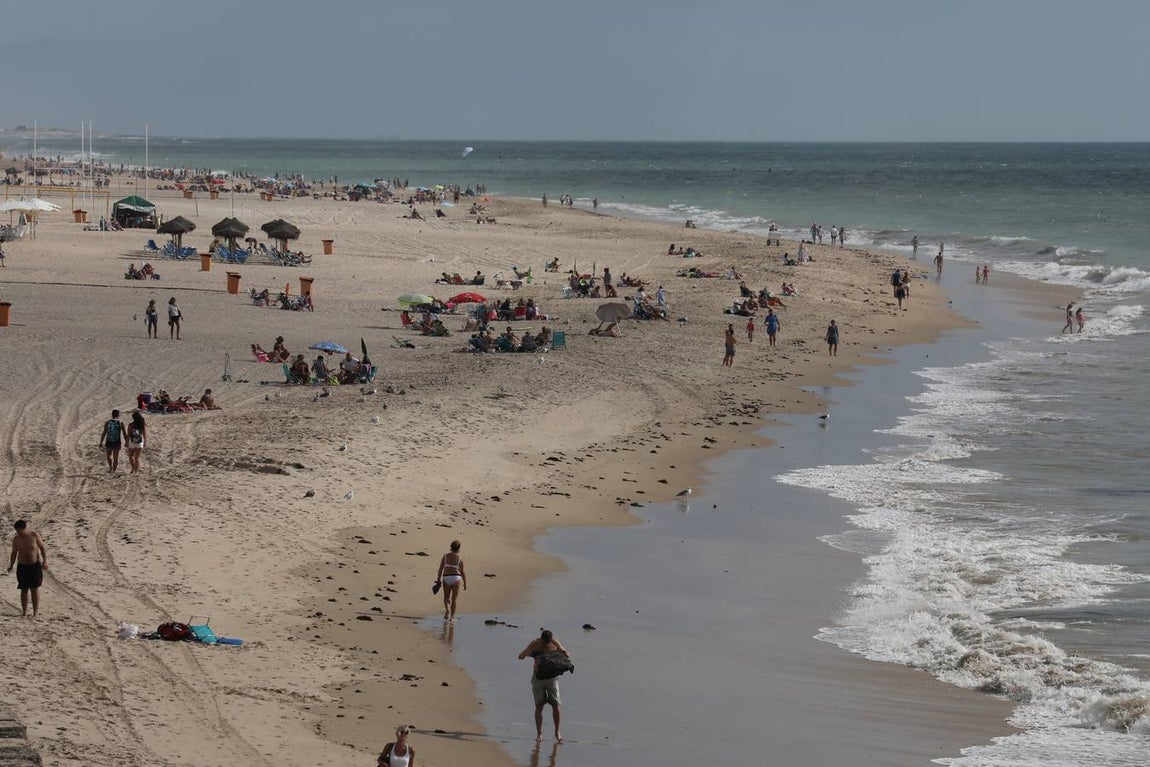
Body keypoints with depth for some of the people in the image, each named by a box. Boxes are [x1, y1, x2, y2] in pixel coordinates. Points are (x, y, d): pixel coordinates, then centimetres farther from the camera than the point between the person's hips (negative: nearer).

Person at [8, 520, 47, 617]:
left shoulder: (34, 535, -8)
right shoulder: (16, 539, -2)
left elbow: (42, 548, -1)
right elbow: (14, 553, 7)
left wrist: (45, 561, -10)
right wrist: (11, 566, -1)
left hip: (35, 566, -2)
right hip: (22, 566, 2)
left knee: (35, 589, -2)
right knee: (24, 590, 2)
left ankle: (35, 613, 2)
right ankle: (24, 612, 8)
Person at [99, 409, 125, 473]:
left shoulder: (107, 422, -4)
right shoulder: (121, 423, -3)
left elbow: (104, 433, -6)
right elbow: (124, 433, -1)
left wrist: (101, 442, 0)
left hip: (109, 443, 0)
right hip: (117, 443, 0)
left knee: (109, 455, 21)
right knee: (115, 457, 12)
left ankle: (111, 467, 7)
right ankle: (114, 470, 12)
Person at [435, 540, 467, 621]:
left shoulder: (445, 556, 2)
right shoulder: (460, 558, -2)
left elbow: (440, 569, 0)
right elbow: (463, 572, 0)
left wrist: (438, 580, 5)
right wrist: (465, 583, 7)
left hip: (446, 578, 1)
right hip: (456, 578, -1)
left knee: (446, 596, 17)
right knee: (455, 598, 9)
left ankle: (447, 609, -11)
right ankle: (452, 616, 7)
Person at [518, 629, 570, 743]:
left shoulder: (555, 643, -3)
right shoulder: (534, 644, -7)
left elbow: (568, 655, 7)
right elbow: (520, 657, -10)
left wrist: (565, 653, -17)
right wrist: (528, 652, -31)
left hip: (552, 677, 1)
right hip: (538, 677, -1)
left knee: (555, 705, -2)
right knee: (539, 706, -2)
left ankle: (557, 732, 12)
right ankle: (539, 734, 5)